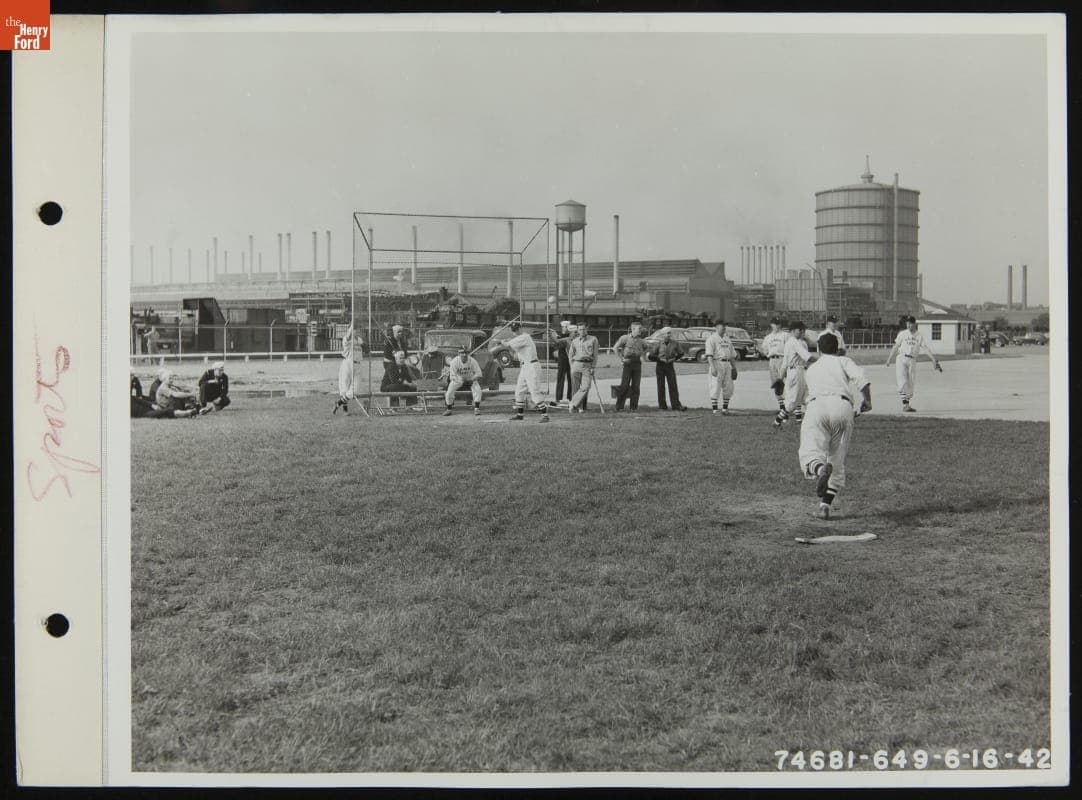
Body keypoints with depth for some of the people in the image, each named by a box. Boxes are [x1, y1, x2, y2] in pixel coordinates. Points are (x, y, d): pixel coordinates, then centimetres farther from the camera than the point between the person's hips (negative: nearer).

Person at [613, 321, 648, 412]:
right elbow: (615, 348, -4)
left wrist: (642, 356, 13)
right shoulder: (625, 338, -2)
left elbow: (645, 349, 31)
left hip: (637, 363, 4)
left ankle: (634, 406, 8)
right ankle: (619, 406, 0)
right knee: (624, 385, -7)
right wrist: (621, 359, -7)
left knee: (636, 386, 2)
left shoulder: (641, 340, 12)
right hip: (627, 363, -4)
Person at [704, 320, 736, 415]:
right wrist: (712, 367, -22)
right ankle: (714, 409, -5)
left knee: (728, 387, 5)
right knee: (715, 387, -7)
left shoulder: (727, 339, 21)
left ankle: (725, 408, 13)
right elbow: (709, 354, -12)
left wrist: (733, 367, 15)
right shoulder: (712, 338, -2)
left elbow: (732, 355, 23)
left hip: (727, 364, 7)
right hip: (716, 363, -7)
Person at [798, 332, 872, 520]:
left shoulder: (810, 369, 33)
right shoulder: (843, 361, 24)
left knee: (810, 453, -16)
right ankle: (825, 504, 0)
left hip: (817, 405, 0)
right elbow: (860, 378, 4)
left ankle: (820, 469, -51)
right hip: (843, 406, 0)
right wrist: (867, 400, 15)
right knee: (837, 462, 11)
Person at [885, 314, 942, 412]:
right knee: (903, 382, -14)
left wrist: (935, 361, -13)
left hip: (912, 361, 1)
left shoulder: (920, 336, 3)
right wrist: (889, 359, 13)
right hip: (902, 359, -1)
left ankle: (906, 404, 16)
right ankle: (905, 404, -17)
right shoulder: (902, 334, 5)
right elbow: (896, 346, 12)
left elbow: (927, 349, -4)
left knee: (911, 384, 2)